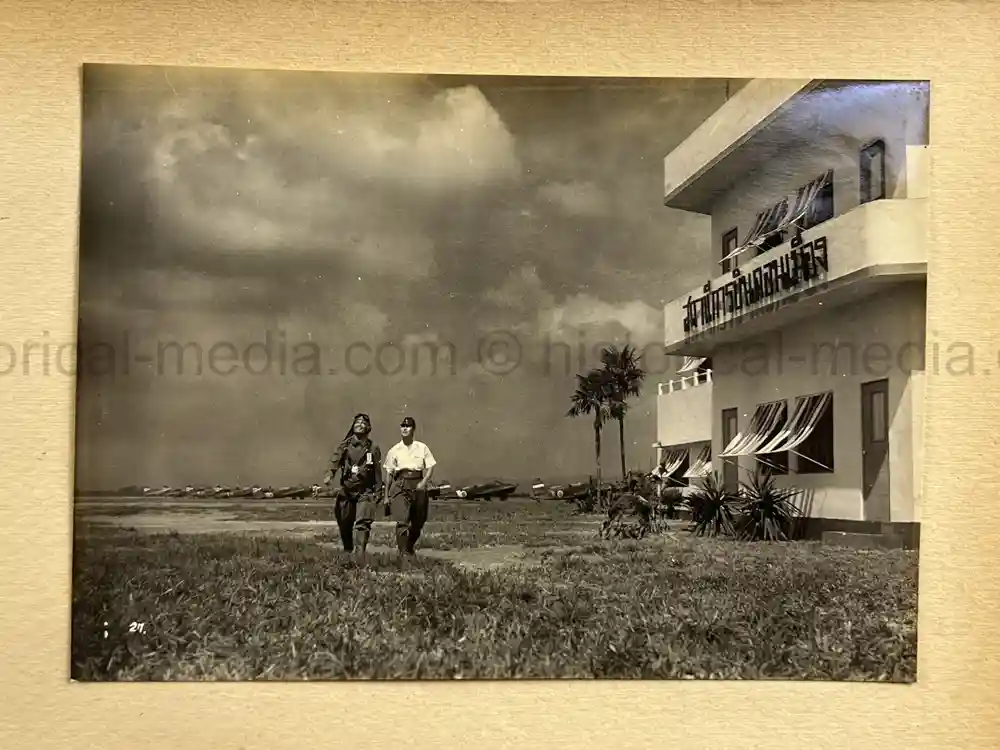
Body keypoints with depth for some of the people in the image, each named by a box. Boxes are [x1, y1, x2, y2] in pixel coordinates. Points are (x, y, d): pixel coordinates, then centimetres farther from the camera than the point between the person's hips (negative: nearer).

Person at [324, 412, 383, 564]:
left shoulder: (373, 448, 4)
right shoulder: (344, 445, 6)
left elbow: (378, 473, 6)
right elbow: (336, 461, -10)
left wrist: (377, 493, 2)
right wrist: (330, 475, -30)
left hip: (365, 492, -2)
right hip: (346, 490, 2)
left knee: (362, 523, -16)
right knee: (344, 523, 10)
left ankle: (361, 552, -24)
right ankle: (347, 551, 30)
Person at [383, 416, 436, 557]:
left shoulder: (422, 448, 6)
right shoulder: (394, 450, 6)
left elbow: (431, 466, 6)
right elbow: (389, 473, 10)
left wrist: (424, 482, -12)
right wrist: (386, 496, 9)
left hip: (418, 485, 1)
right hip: (400, 485, -1)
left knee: (418, 523, 10)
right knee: (402, 521, -16)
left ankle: (410, 548, 34)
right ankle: (403, 552, -14)